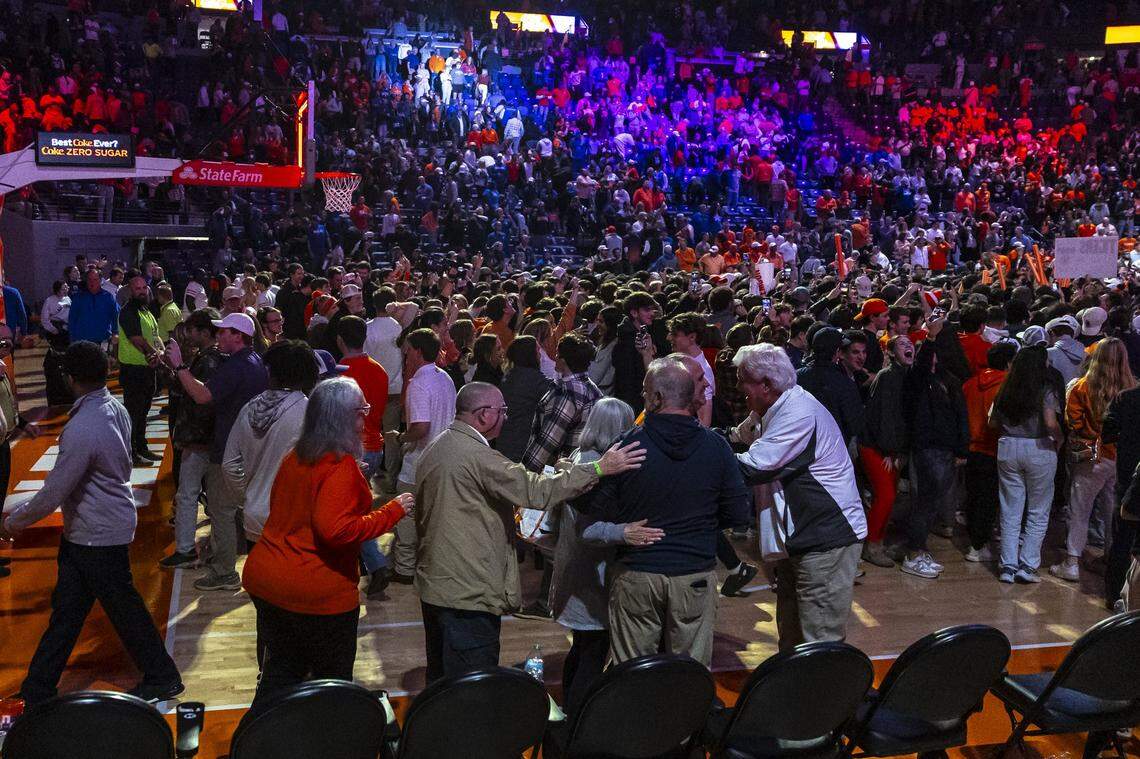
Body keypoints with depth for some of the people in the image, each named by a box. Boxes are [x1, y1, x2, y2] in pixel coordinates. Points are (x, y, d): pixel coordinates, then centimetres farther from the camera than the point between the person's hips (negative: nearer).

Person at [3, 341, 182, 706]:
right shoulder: (116, 409, -2)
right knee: (65, 610, 17)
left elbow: (53, 493, -21)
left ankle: (163, 678, 24)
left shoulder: (81, 430, -28)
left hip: (98, 535, -9)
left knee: (123, 607, 7)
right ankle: (37, 692, 30)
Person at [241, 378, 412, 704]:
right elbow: (336, 530, -29)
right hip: (318, 592, -8)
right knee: (333, 679, 12)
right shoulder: (341, 467, -20)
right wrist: (393, 511, -21)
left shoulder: (295, 457, 7)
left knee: (279, 675, 21)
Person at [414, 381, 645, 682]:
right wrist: (599, 468, -23)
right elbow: (536, 491, -27)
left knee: (440, 679, 21)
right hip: (469, 593, -10)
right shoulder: (475, 454, -21)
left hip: (433, 586, 10)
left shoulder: (434, 449, 10)